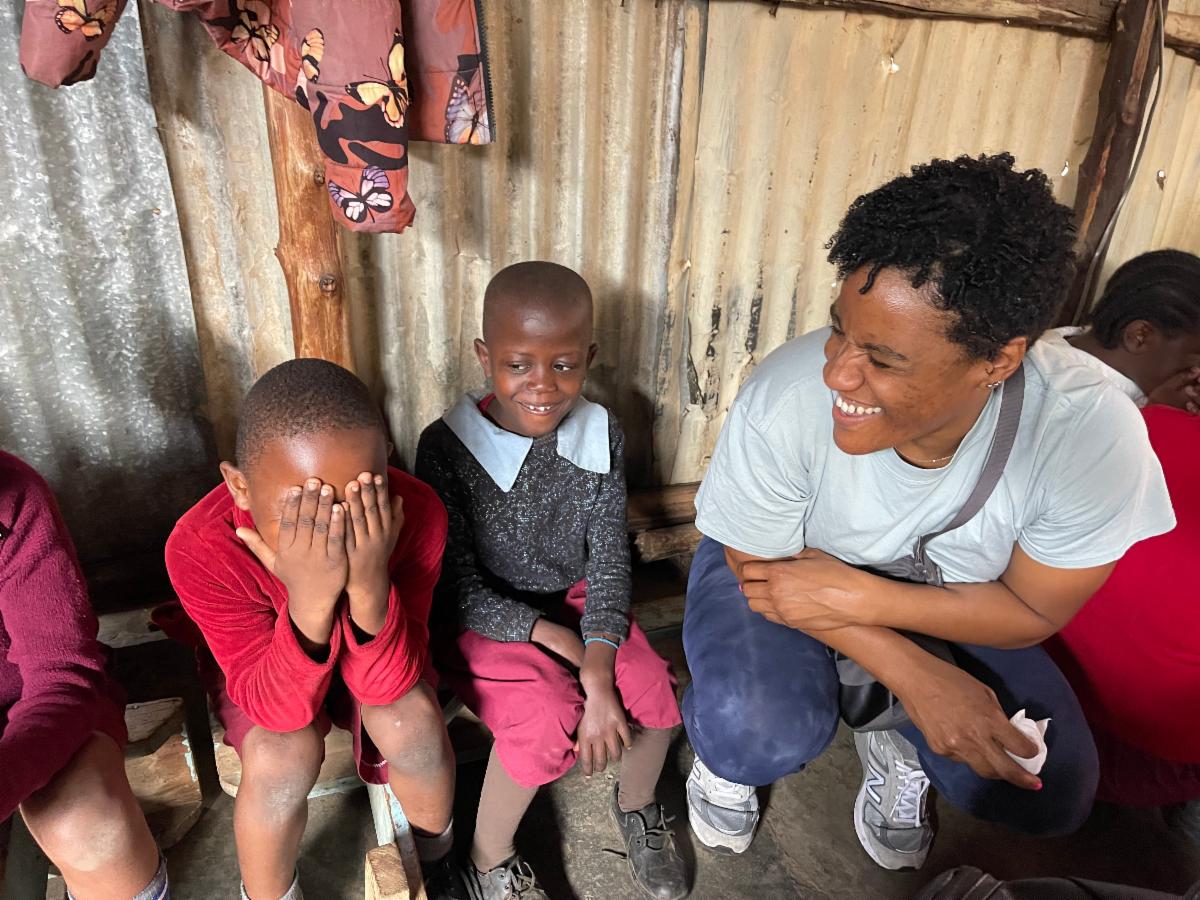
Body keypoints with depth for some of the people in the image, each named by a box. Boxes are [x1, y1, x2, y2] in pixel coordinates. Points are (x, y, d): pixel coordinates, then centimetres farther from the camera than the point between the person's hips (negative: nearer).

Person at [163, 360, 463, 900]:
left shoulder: (417, 513, -33)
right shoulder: (200, 547, -34)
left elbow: (386, 686, -28)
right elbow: (279, 709, -30)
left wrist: (370, 587, -48)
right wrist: (310, 602, -50)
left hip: (372, 654, 1)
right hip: (262, 663, -1)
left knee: (413, 719, -25)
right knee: (281, 756, -28)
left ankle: (435, 855, 8)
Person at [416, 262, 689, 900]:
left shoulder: (599, 434, -8)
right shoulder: (447, 447, -19)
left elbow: (609, 559, -8)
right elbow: (457, 585, -16)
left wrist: (598, 671, -20)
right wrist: (553, 638, -25)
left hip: (574, 600, 4)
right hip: (484, 617, -3)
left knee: (651, 688, -16)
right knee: (549, 716, -26)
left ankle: (637, 807, 19)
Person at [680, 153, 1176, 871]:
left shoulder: (1092, 432, -29)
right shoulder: (784, 400, -34)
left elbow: (1033, 612, -16)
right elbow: (759, 566, -18)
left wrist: (860, 597, -32)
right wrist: (914, 673, -28)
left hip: (948, 606, 2)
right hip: (781, 570, -1)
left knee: (1052, 797, -13)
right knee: (763, 733, -30)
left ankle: (895, 741, 19)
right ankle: (732, 746, 9)